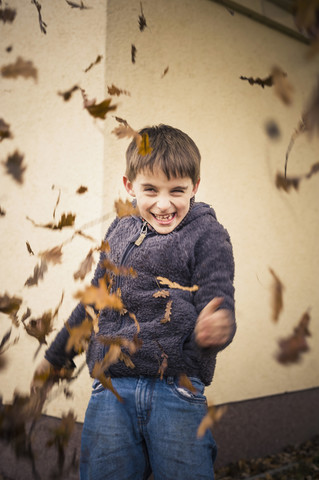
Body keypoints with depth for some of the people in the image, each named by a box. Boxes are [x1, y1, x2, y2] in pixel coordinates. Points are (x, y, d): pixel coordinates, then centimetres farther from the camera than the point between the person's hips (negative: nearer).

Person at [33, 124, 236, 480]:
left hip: (177, 391, -4)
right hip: (111, 389, 4)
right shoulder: (120, 231, 12)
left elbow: (218, 308, -9)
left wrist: (211, 332, -35)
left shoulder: (207, 236, -3)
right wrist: (56, 356, 31)